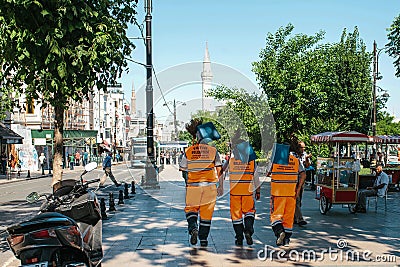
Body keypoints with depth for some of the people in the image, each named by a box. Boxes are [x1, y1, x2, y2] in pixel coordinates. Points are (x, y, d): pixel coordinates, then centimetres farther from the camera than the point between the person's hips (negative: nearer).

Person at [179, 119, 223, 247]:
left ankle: (193, 228, -11)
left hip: (193, 185, 0)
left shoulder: (188, 151, -2)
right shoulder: (213, 150, -2)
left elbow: (183, 170, 4)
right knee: (206, 213, 11)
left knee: (190, 209, 15)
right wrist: (221, 186, 6)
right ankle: (203, 239, 15)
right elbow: (220, 170, -1)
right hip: (210, 186, 1)